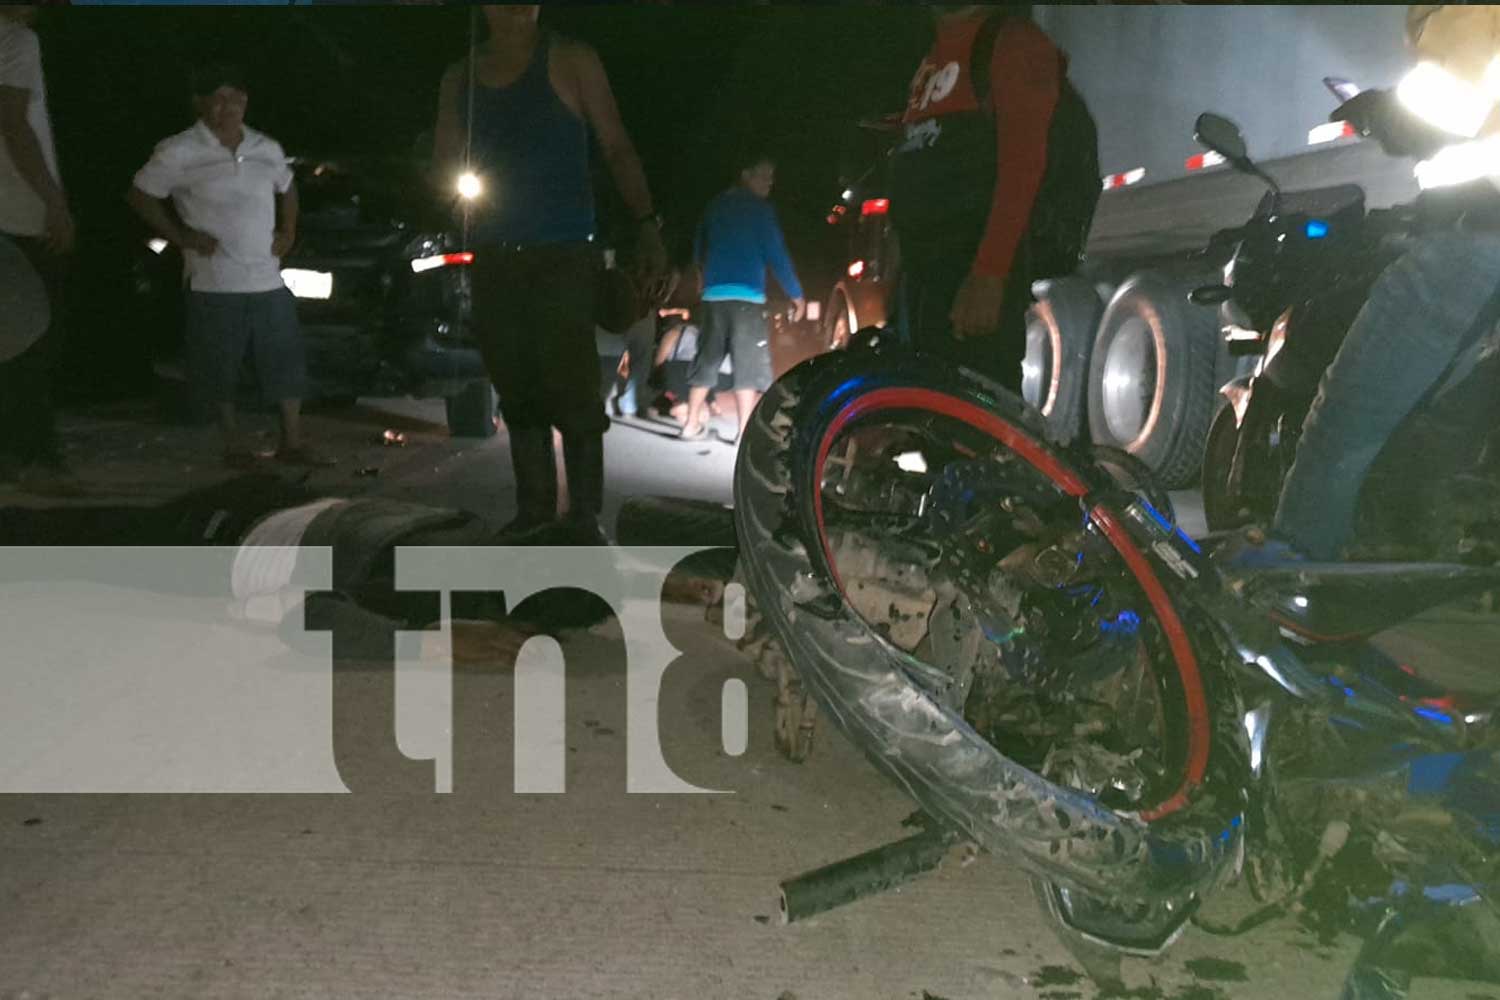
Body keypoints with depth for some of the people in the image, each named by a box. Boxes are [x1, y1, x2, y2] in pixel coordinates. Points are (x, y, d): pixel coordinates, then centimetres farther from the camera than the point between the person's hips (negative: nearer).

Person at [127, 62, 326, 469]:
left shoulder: (267, 150, 8)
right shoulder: (178, 153, -6)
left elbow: (287, 190, 26)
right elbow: (140, 196, 1)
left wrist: (289, 232, 13)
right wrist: (180, 236, -5)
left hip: (269, 281, 4)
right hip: (214, 285, -4)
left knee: (287, 361, 5)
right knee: (220, 368, 3)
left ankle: (292, 443, 14)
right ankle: (234, 444, 16)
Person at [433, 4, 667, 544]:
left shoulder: (570, 60, 1)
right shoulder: (460, 76, 12)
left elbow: (616, 146, -2)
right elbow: (444, 166, 16)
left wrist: (646, 224, -12)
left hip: (564, 254, -4)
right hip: (493, 257, 4)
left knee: (571, 385, -9)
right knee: (517, 387, 6)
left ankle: (585, 515, -2)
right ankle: (534, 504, 16)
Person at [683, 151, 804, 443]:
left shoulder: (715, 205, 16)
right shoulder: (760, 208, -4)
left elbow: (699, 251, 25)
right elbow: (776, 254, -7)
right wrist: (796, 294, 0)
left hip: (714, 293, 6)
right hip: (746, 294, -6)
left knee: (707, 359, 12)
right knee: (749, 365, -4)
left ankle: (692, 425, 14)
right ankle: (745, 432, -7)